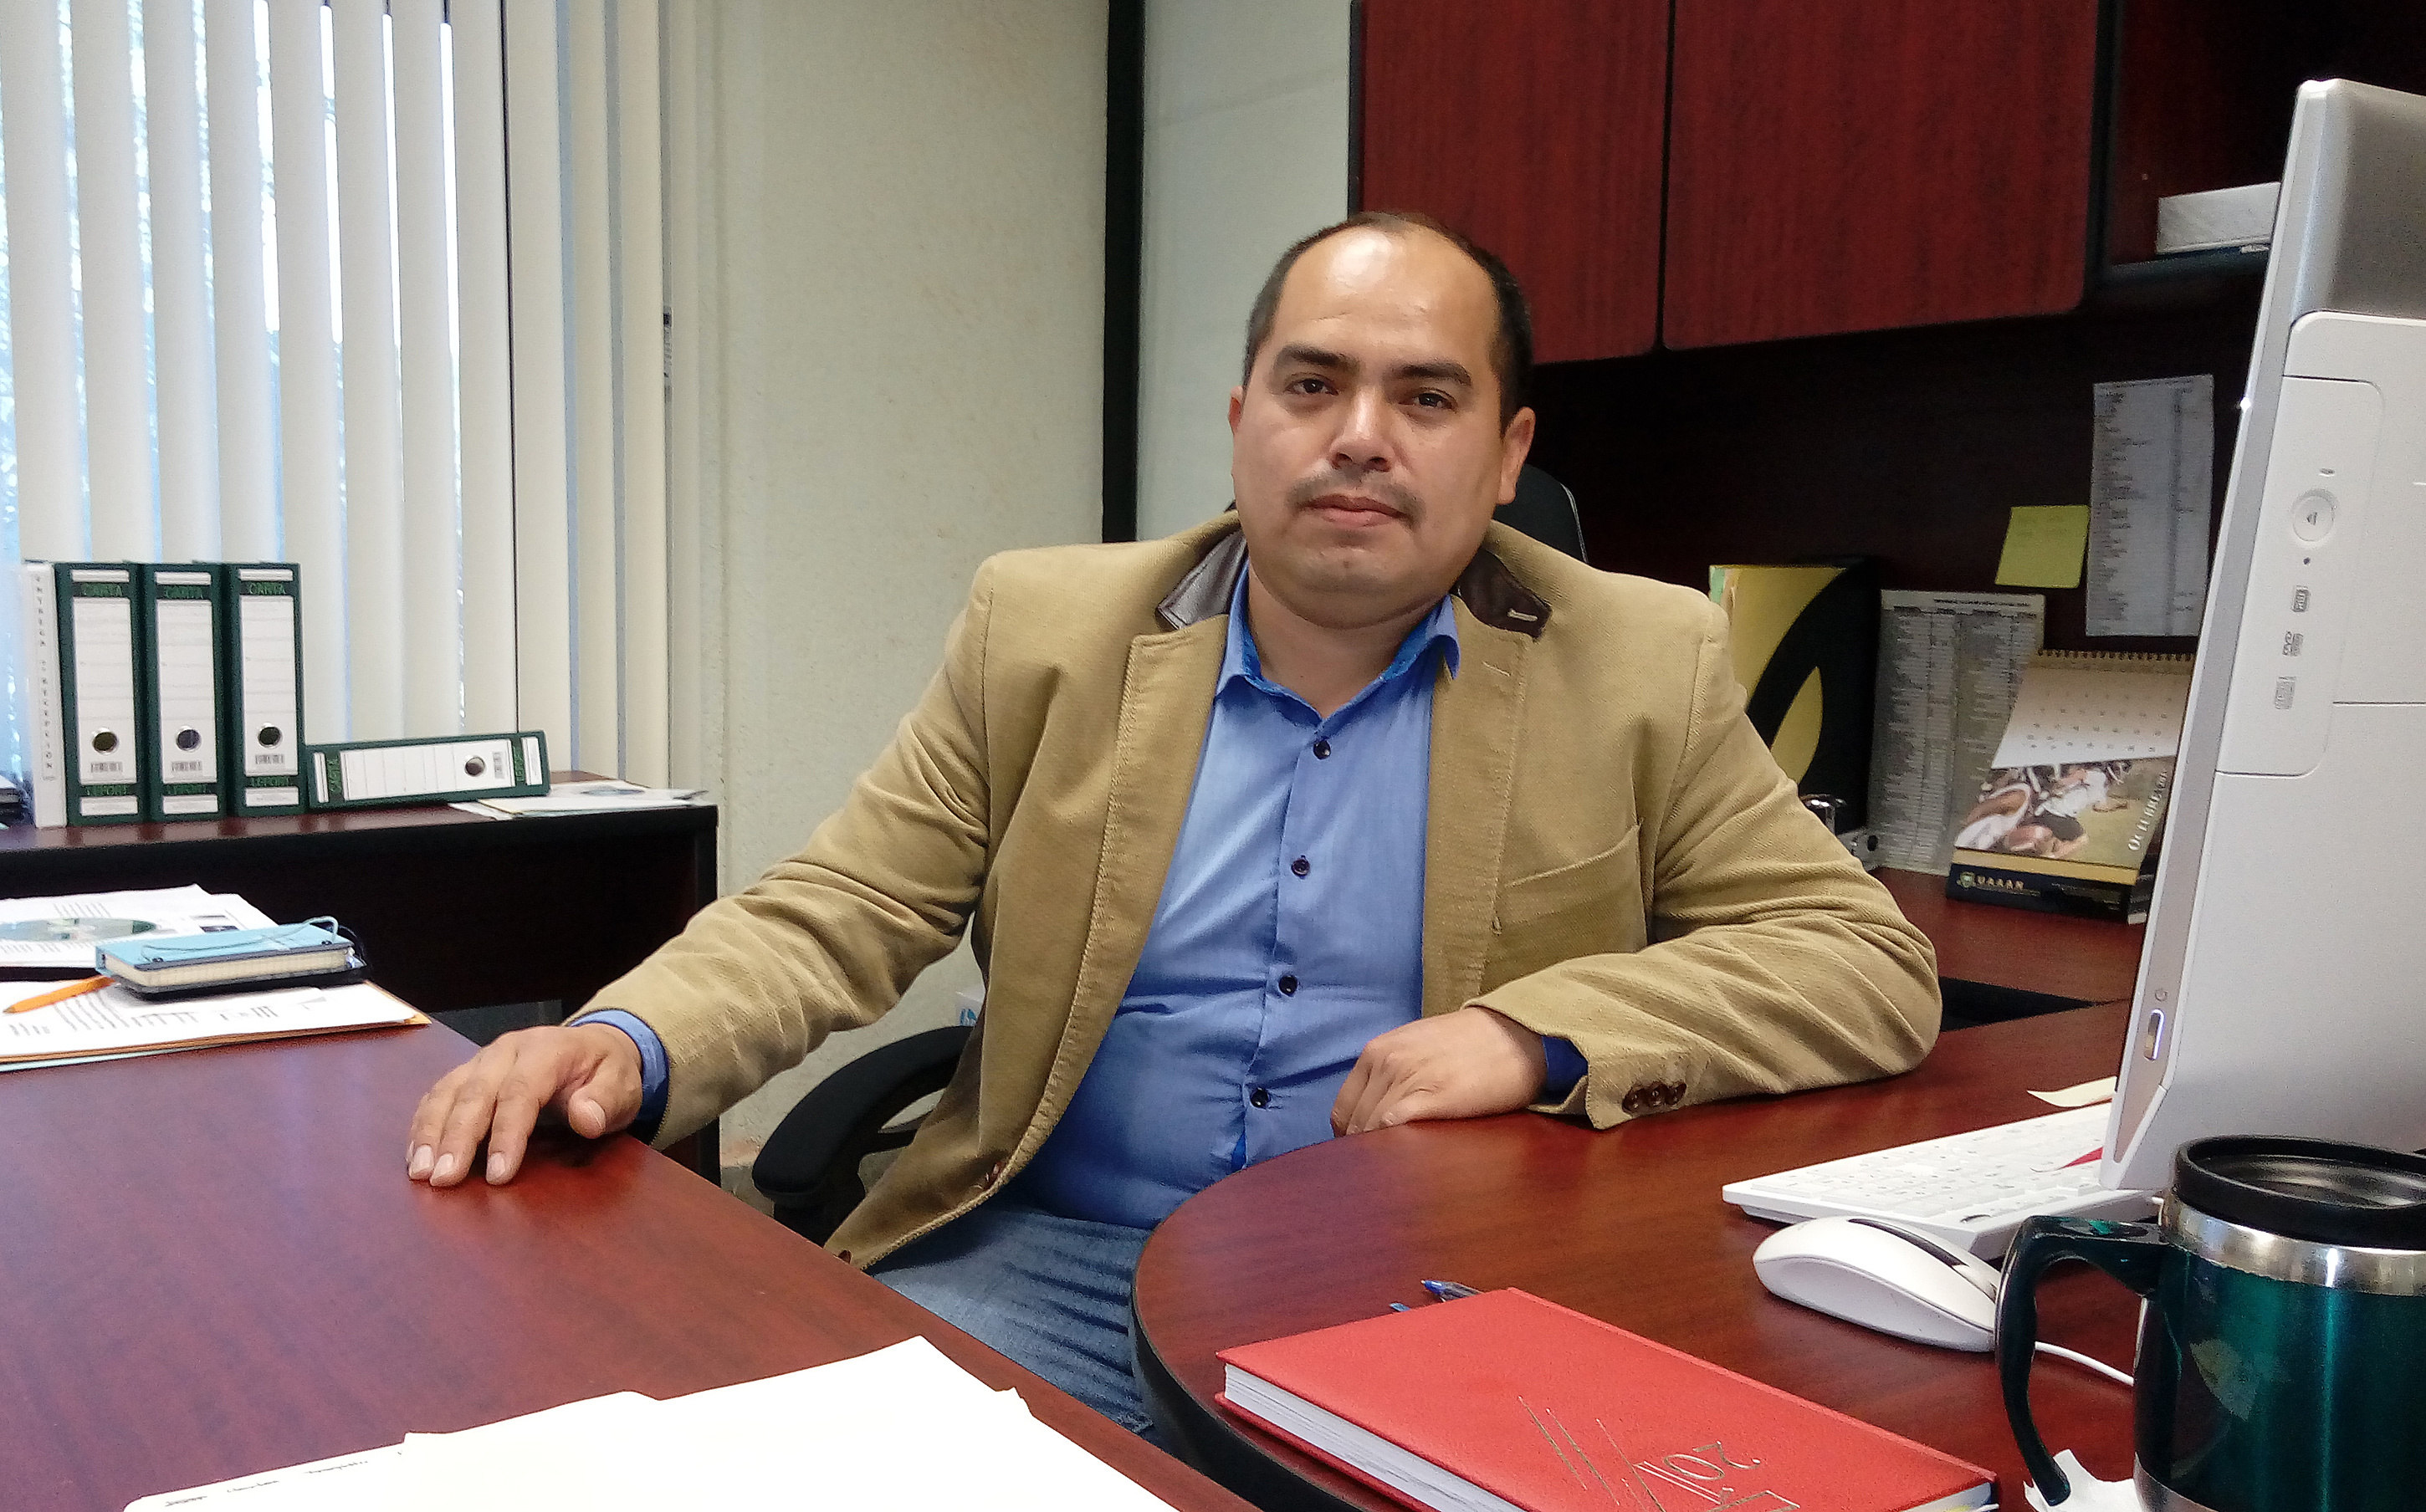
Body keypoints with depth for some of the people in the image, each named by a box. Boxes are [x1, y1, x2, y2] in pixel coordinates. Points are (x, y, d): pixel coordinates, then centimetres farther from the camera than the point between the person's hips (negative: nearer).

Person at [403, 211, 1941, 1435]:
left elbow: (1871, 959, 0)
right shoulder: (1045, 630, 4)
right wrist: (625, 1044, -19)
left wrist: (1538, 1035, -17)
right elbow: (827, 917, 3)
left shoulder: (1643, 668, 0)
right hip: (1057, 1256, 1)